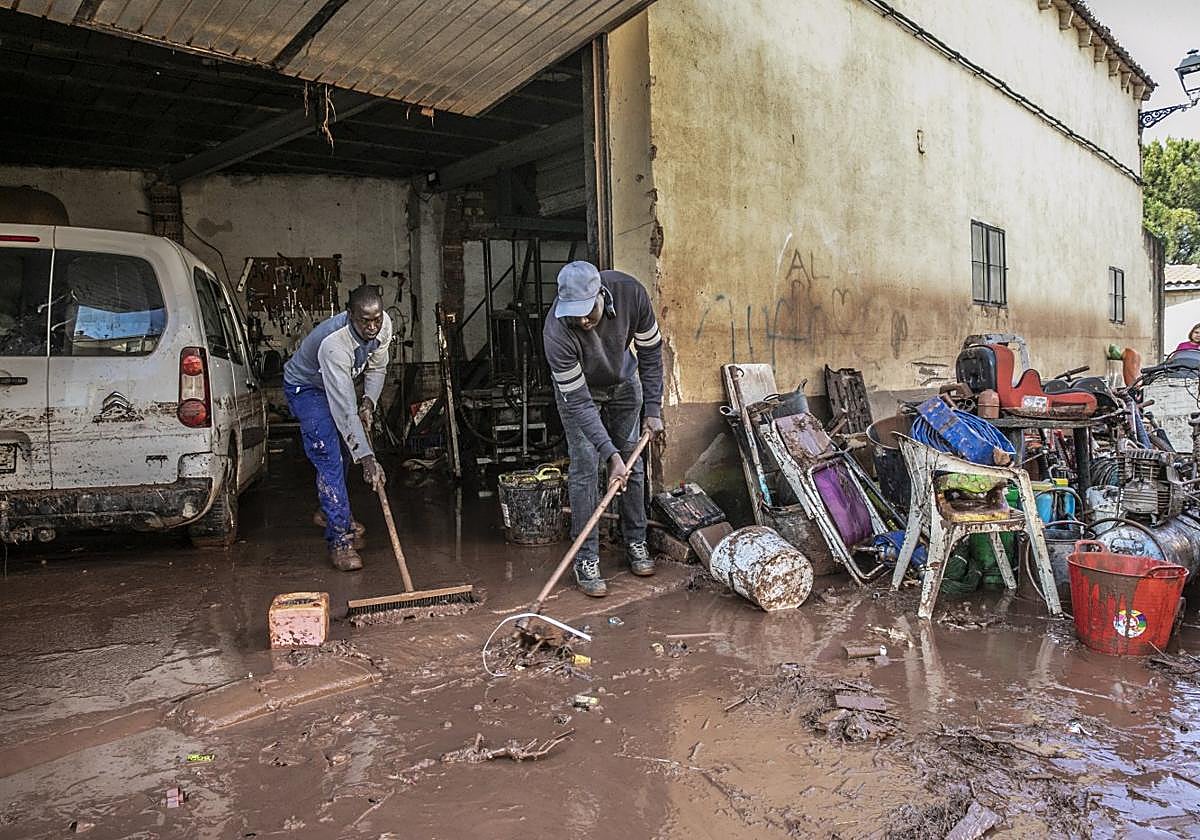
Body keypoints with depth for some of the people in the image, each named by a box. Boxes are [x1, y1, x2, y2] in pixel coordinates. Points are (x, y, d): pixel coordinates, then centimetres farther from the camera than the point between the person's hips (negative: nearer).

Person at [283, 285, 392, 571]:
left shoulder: (384, 325, -23)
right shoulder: (333, 344, -43)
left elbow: (377, 368, -4)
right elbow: (344, 410, -47)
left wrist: (368, 401, -22)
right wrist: (367, 458, -50)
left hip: (339, 384, 7)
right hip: (306, 387, -7)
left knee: (341, 450, 18)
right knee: (329, 459, -18)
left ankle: (329, 511, 41)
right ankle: (339, 540, -17)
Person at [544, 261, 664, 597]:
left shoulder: (630, 293, -31)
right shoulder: (557, 332, -39)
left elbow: (651, 351, -14)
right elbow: (578, 402, -34)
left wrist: (653, 408, -15)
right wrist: (611, 454, -38)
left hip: (623, 383, 3)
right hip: (579, 391, -3)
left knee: (632, 462, 6)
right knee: (584, 468, -10)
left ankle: (636, 542, 21)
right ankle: (586, 559, 0)